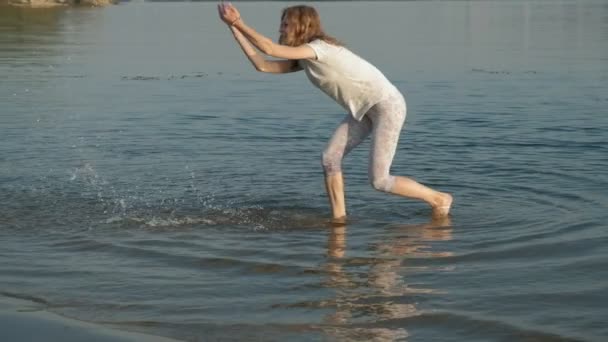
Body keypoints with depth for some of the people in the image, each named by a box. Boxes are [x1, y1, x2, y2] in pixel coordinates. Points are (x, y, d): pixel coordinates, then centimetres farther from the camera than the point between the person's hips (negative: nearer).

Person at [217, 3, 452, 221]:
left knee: (379, 180, -10)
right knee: (330, 158, -2)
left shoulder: (319, 48, -22)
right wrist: (235, 28, -1)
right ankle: (338, 219, 6)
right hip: (364, 109, 9)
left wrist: (239, 22, -21)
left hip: (387, 106, -9)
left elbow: (269, 49, -29)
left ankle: (439, 199, 7)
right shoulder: (304, 59, 6)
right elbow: (262, 66, 0)